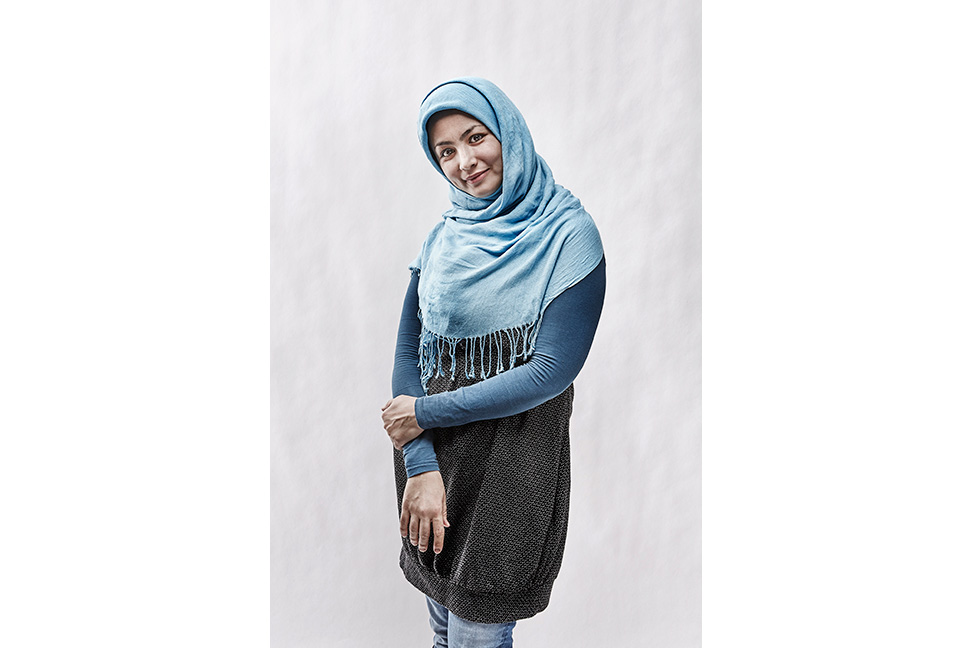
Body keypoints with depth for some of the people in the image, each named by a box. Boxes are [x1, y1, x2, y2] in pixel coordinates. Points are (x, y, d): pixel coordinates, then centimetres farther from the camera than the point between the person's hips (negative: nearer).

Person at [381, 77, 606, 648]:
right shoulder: (445, 237, 5)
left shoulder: (567, 234, -10)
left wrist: (425, 412, -13)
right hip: (432, 454, 5)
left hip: (512, 463, -5)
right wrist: (420, 465, -12)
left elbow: (552, 371, -18)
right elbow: (408, 352, 0)